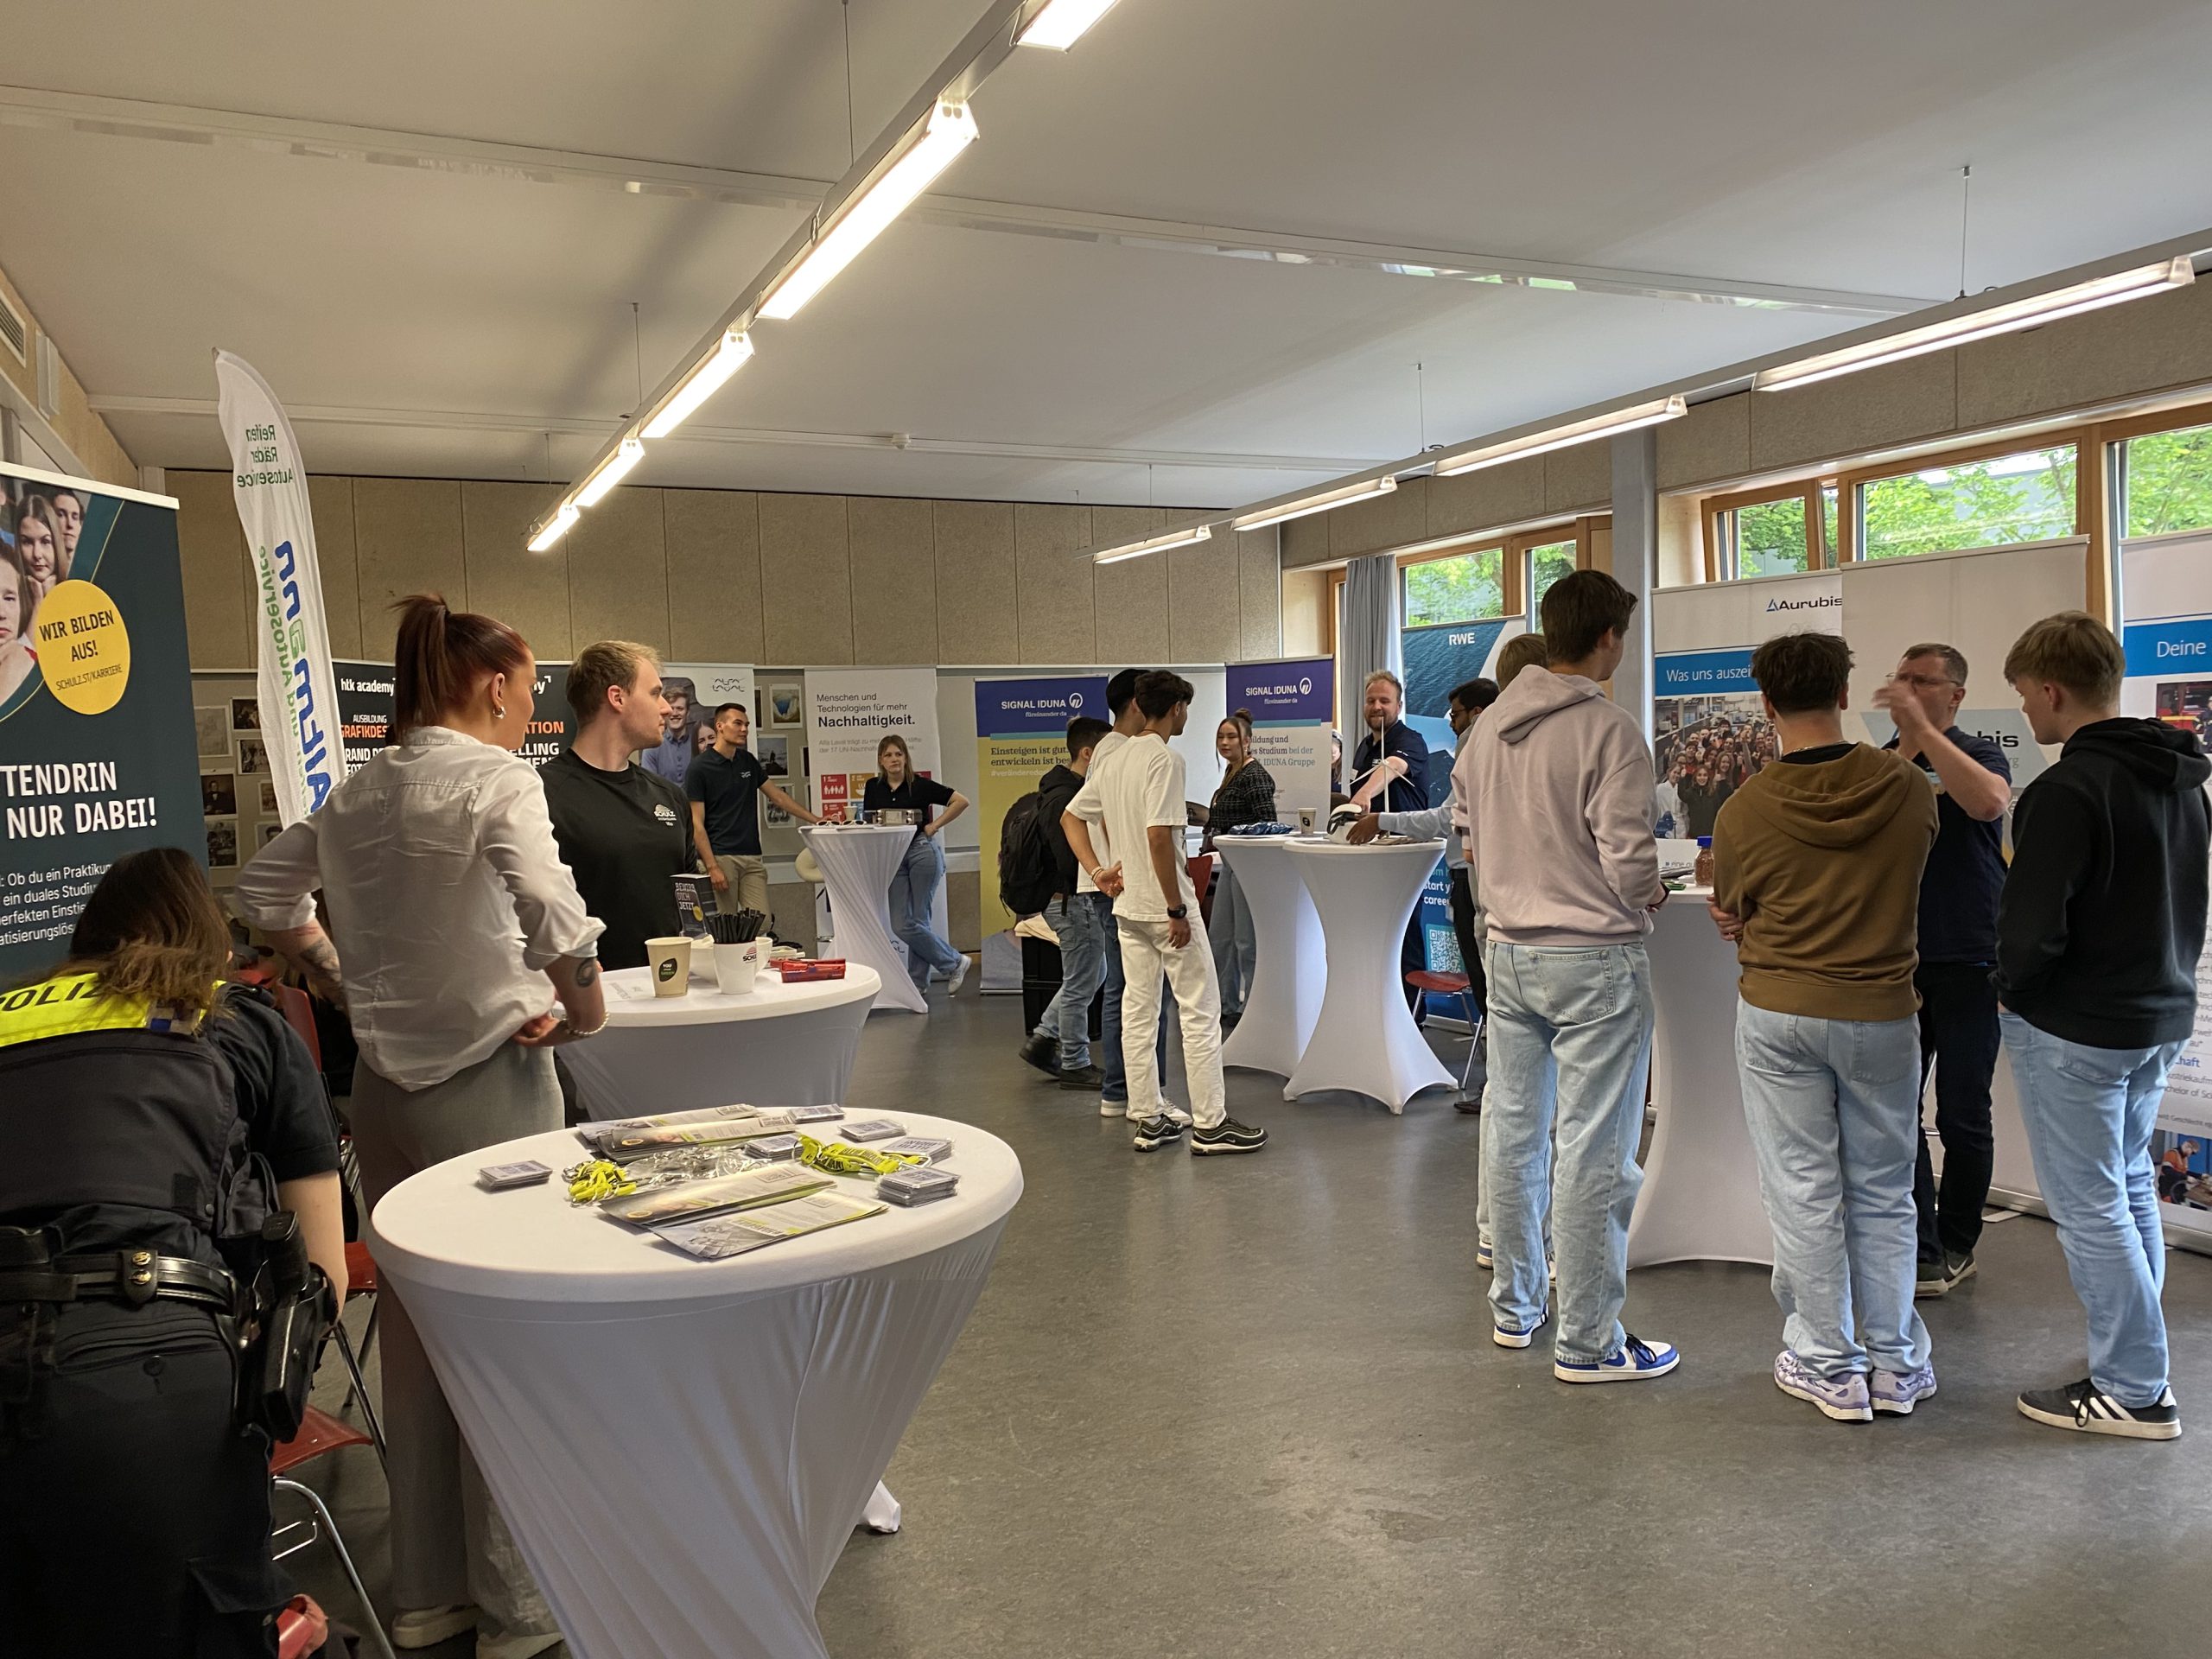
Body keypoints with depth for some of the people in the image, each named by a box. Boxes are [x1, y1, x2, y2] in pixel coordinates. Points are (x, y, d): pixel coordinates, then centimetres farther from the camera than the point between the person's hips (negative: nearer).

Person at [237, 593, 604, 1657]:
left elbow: (265, 891, 19)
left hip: (385, 1083, 7)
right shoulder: (496, 779, -13)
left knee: (413, 1329, 16)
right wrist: (585, 1006, -11)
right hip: (487, 1081, -7)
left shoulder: (355, 792, 8)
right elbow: (552, 916, -27)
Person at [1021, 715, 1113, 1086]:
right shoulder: (1065, 799, -22)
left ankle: (1043, 1039, 27)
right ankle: (1075, 1065, 15)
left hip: (1070, 899, 11)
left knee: (1093, 975, 22)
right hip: (1075, 902, -11)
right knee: (1080, 986, 2)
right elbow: (1071, 862, -29)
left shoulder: (1073, 791, 12)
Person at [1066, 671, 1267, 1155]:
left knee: (1138, 1013, 10)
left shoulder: (1111, 761, 10)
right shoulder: (1165, 758, -16)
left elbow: (1072, 817, 17)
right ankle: (1210, 1124, 5)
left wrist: (1097, 871, 11)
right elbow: (1159, 835, -24)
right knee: (1200, 1012, 0)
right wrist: (1178, 910, -20)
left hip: (1127, 906, 8)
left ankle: (1149, 1120, 17)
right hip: (1164, 906, -8)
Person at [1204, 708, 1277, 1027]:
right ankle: (1228, 1006, 24)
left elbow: (1267, 824, -20)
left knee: (1247, 940, -3)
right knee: (1220, 937, 14)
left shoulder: (1255, 776, -14)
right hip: (1231, 863, 10)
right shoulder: (1231, 774, 14)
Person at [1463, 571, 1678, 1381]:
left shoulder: (1491, 725, 5)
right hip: (1594, 959, -7)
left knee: (1512, 1135, 15)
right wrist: (1652, 895, 2)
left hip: (1510, 952, 7)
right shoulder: (1609, 731, -16)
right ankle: (1587, 1341, 11)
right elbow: (1629, 861, -18)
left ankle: (1514, 1306, 31)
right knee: (1592, 1154, 1)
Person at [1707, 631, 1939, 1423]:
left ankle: (1831, 1366, 16)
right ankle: (1895, 1365, 24)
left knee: (1804, 1193, 8)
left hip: (1778, 1013, -2)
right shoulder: (1909, 789, -7)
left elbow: (1733, 915, 2)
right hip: (1882, 1012, 2)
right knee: (1883, 1193, 14)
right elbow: (1900, 888, 8)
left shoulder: (1743, 812, -12)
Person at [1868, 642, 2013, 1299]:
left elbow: (1988, 802, -27)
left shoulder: (1978, 755, -4)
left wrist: (1921, 728, -25)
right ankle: (1920, 1250, 16)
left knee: (1962, 1117, 5)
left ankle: (1957, 1245, 22)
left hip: (1967, 964, -4)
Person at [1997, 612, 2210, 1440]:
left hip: (2075, 1030, -9)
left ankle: (2135, 1390, 10)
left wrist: (2012, 991, -6)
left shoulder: (2068, 790, -22)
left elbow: (2031, 927, -24)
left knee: (2090, 1208, 1)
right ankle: (2136, 1357, 31)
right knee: (2130, 1188, 21)